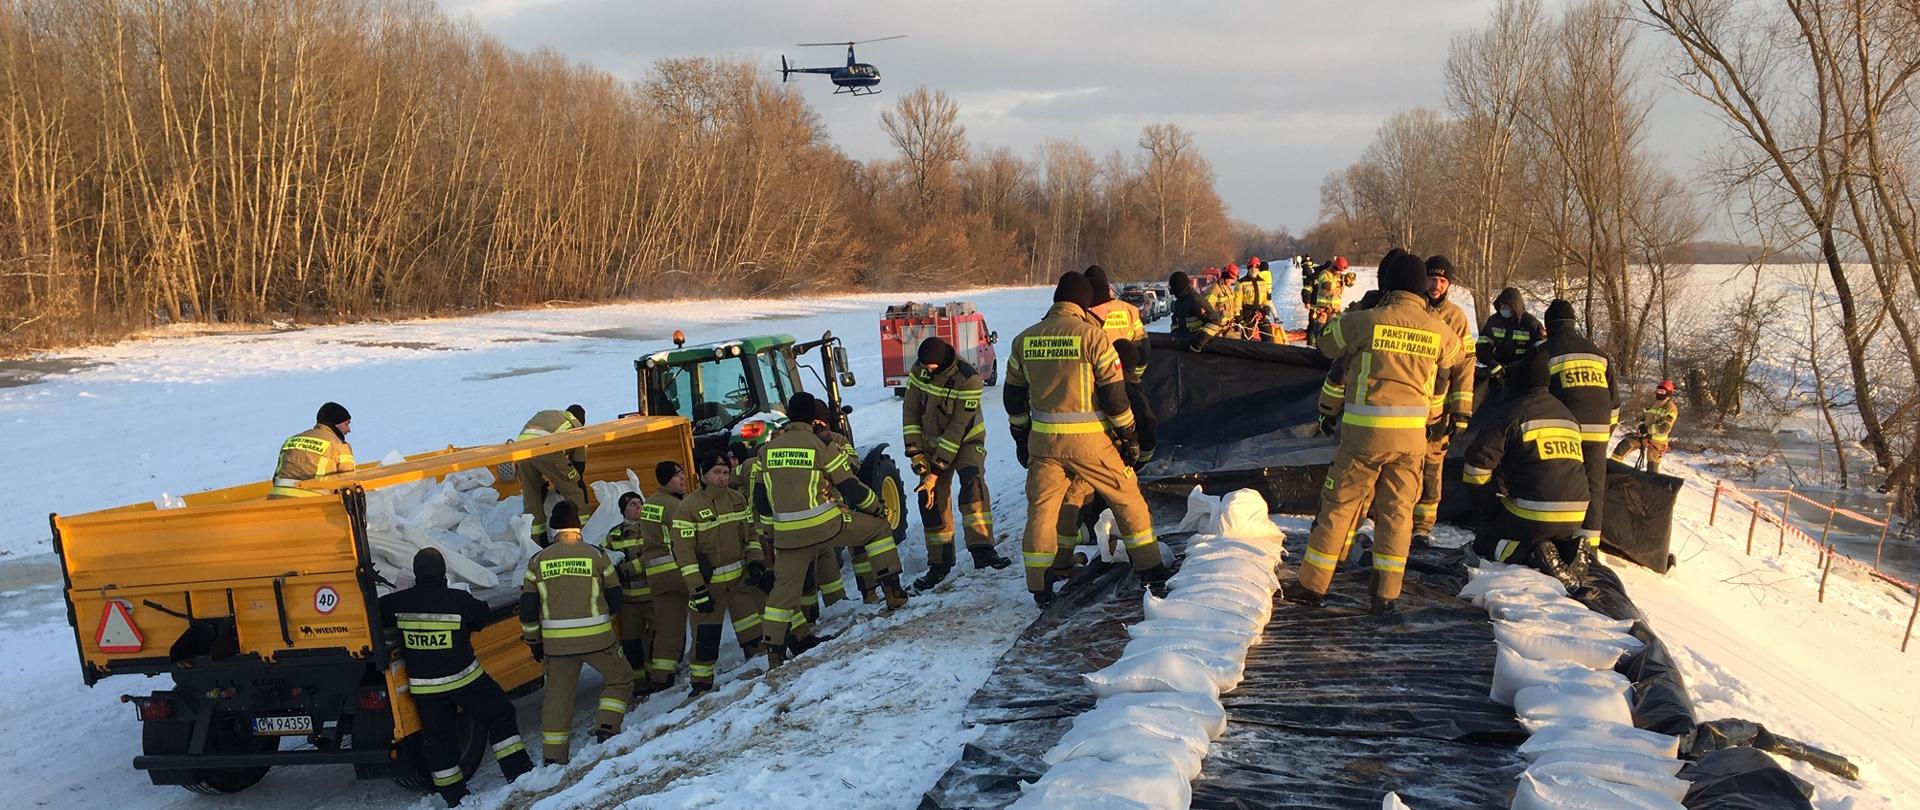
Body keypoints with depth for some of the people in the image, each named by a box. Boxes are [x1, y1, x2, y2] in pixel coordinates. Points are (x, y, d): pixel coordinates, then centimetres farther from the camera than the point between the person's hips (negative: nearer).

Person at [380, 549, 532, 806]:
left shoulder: (400, 602, -7)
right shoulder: (459, 600, -16)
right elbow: (482, 617, 0)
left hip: (423, 686, 3)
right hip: (463, 678, -3)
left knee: (438, 737, 13)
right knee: (499, 715, 12)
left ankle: (453, 796, 18)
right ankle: (517, 770, 8)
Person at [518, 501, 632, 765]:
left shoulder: (537, 561, 1)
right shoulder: (595, 555, -4)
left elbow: (527, 607, 3)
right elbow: (614, 596, 5)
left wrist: (533, 640, 15)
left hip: (556, 643, 2)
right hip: (596, 638, -2)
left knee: (557, 695, 13)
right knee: (620, 679, 18)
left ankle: (554, 756, 14)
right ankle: (606, 728, 3)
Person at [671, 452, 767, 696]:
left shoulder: (738, 499, 4)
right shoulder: (687, 508, -14)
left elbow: (750, 533, 16)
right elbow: (684, 552, -14)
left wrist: (755, 561, 0)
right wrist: (697, 590, -16)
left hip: (742, 577, 5)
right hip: (710, 584, -4)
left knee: (754, 628, 7)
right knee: (706, 636, 1)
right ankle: (701, 683, 15)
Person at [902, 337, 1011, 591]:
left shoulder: (968, 380, -28)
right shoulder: (919, 370, -13)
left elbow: (958, 429, -27)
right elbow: (910, 410, -6)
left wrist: (937, 470, -26)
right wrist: (916, 453, -14)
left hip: (966, 440, -4)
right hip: (932, 441, 4)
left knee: (972, 481, -29)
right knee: (931, 499, -3)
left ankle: (982, 550, -34)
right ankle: (939, 563, 7)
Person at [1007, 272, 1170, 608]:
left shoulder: (1024, 340, 4)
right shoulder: (1092, 335, -10)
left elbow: (1013, 396, 11)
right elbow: (1115, 392, -9)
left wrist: (1021, 436, 22)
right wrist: (1129, 435, 0)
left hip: (1044, 441, 3)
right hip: (1090, 441, -3)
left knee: (1041, 509, 11)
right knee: (1128, 499, 12)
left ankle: (1040, 589, 13)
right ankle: (1150, 570, 17)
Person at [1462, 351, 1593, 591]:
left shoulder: (1509, 414, -5)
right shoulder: (1568, 416, 18)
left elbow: (1479, 463, -10)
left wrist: (1489, 514, 3)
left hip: (1533, 514, -6)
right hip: (1574, 517, 6)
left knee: (1484, 542, 13)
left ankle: (1534, 554, -15)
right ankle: (1568, 548, 0)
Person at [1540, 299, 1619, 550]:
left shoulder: (1547, 351, 2)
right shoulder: (1598, 353, 16)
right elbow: (1614, 397, 17)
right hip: (1598, 430, 4)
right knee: (1594, 486, 7)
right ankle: (1589, 545, 6)